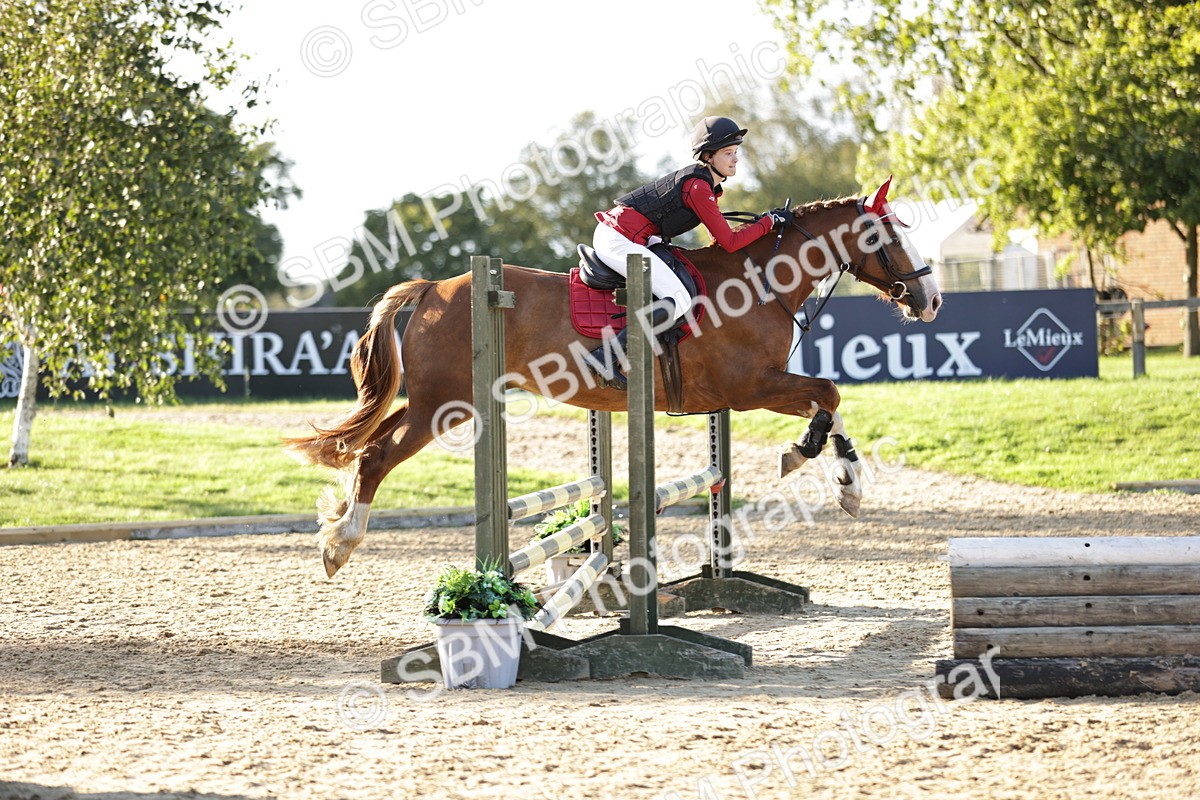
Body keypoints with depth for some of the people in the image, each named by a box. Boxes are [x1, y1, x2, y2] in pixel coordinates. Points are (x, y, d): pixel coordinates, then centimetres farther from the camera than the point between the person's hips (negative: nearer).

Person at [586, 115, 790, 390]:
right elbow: (729, 242, -13)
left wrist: (761, 222, 12)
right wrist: (768, 222, -4)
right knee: (678, 302, -20)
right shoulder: (698, 187, -15)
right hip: (621, 240, -11)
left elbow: (721, 238, 21)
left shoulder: (707, 185, 16)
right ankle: (607, 356, -24)